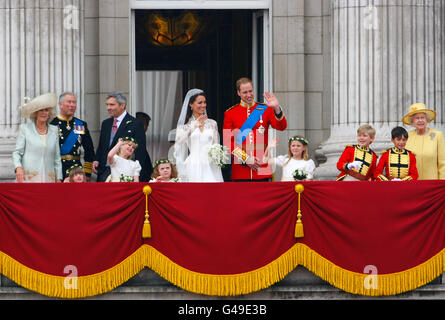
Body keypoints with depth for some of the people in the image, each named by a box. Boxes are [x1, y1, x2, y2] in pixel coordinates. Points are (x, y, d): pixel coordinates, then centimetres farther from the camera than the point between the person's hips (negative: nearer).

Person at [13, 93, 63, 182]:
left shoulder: (54, 130, 14)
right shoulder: (25, 128, 6)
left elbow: (57, 157, 16)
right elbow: (16, 152, 3)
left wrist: (59, 179, 11)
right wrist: (18, 167, -16)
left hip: (48, 178, 3)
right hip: (28, 178, -3)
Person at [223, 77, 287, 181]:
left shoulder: (265, 109, 8)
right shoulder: (229, 113, 5)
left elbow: (281, 126, -6)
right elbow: (228, 142, 1)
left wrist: (276, 109, -24)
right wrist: (245, 158, -9)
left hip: (262, 168, 1)